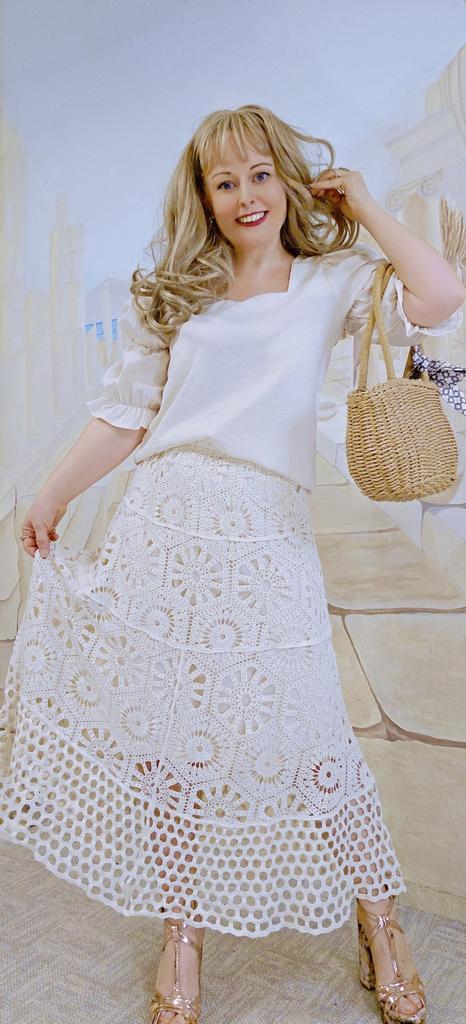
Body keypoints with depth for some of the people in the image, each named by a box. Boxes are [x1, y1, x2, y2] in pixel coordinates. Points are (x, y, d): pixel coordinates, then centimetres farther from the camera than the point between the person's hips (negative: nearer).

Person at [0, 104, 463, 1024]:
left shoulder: (329, 284, 8)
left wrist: (364, 208, 3)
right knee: (169, 729, 7)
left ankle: (377, 922, 24)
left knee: (307, 733, -1)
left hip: (266, 535, -2)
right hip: (163, 525, 3)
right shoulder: (175, 296, 14)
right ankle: (181, 932, 27)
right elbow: (124, 413, 14)